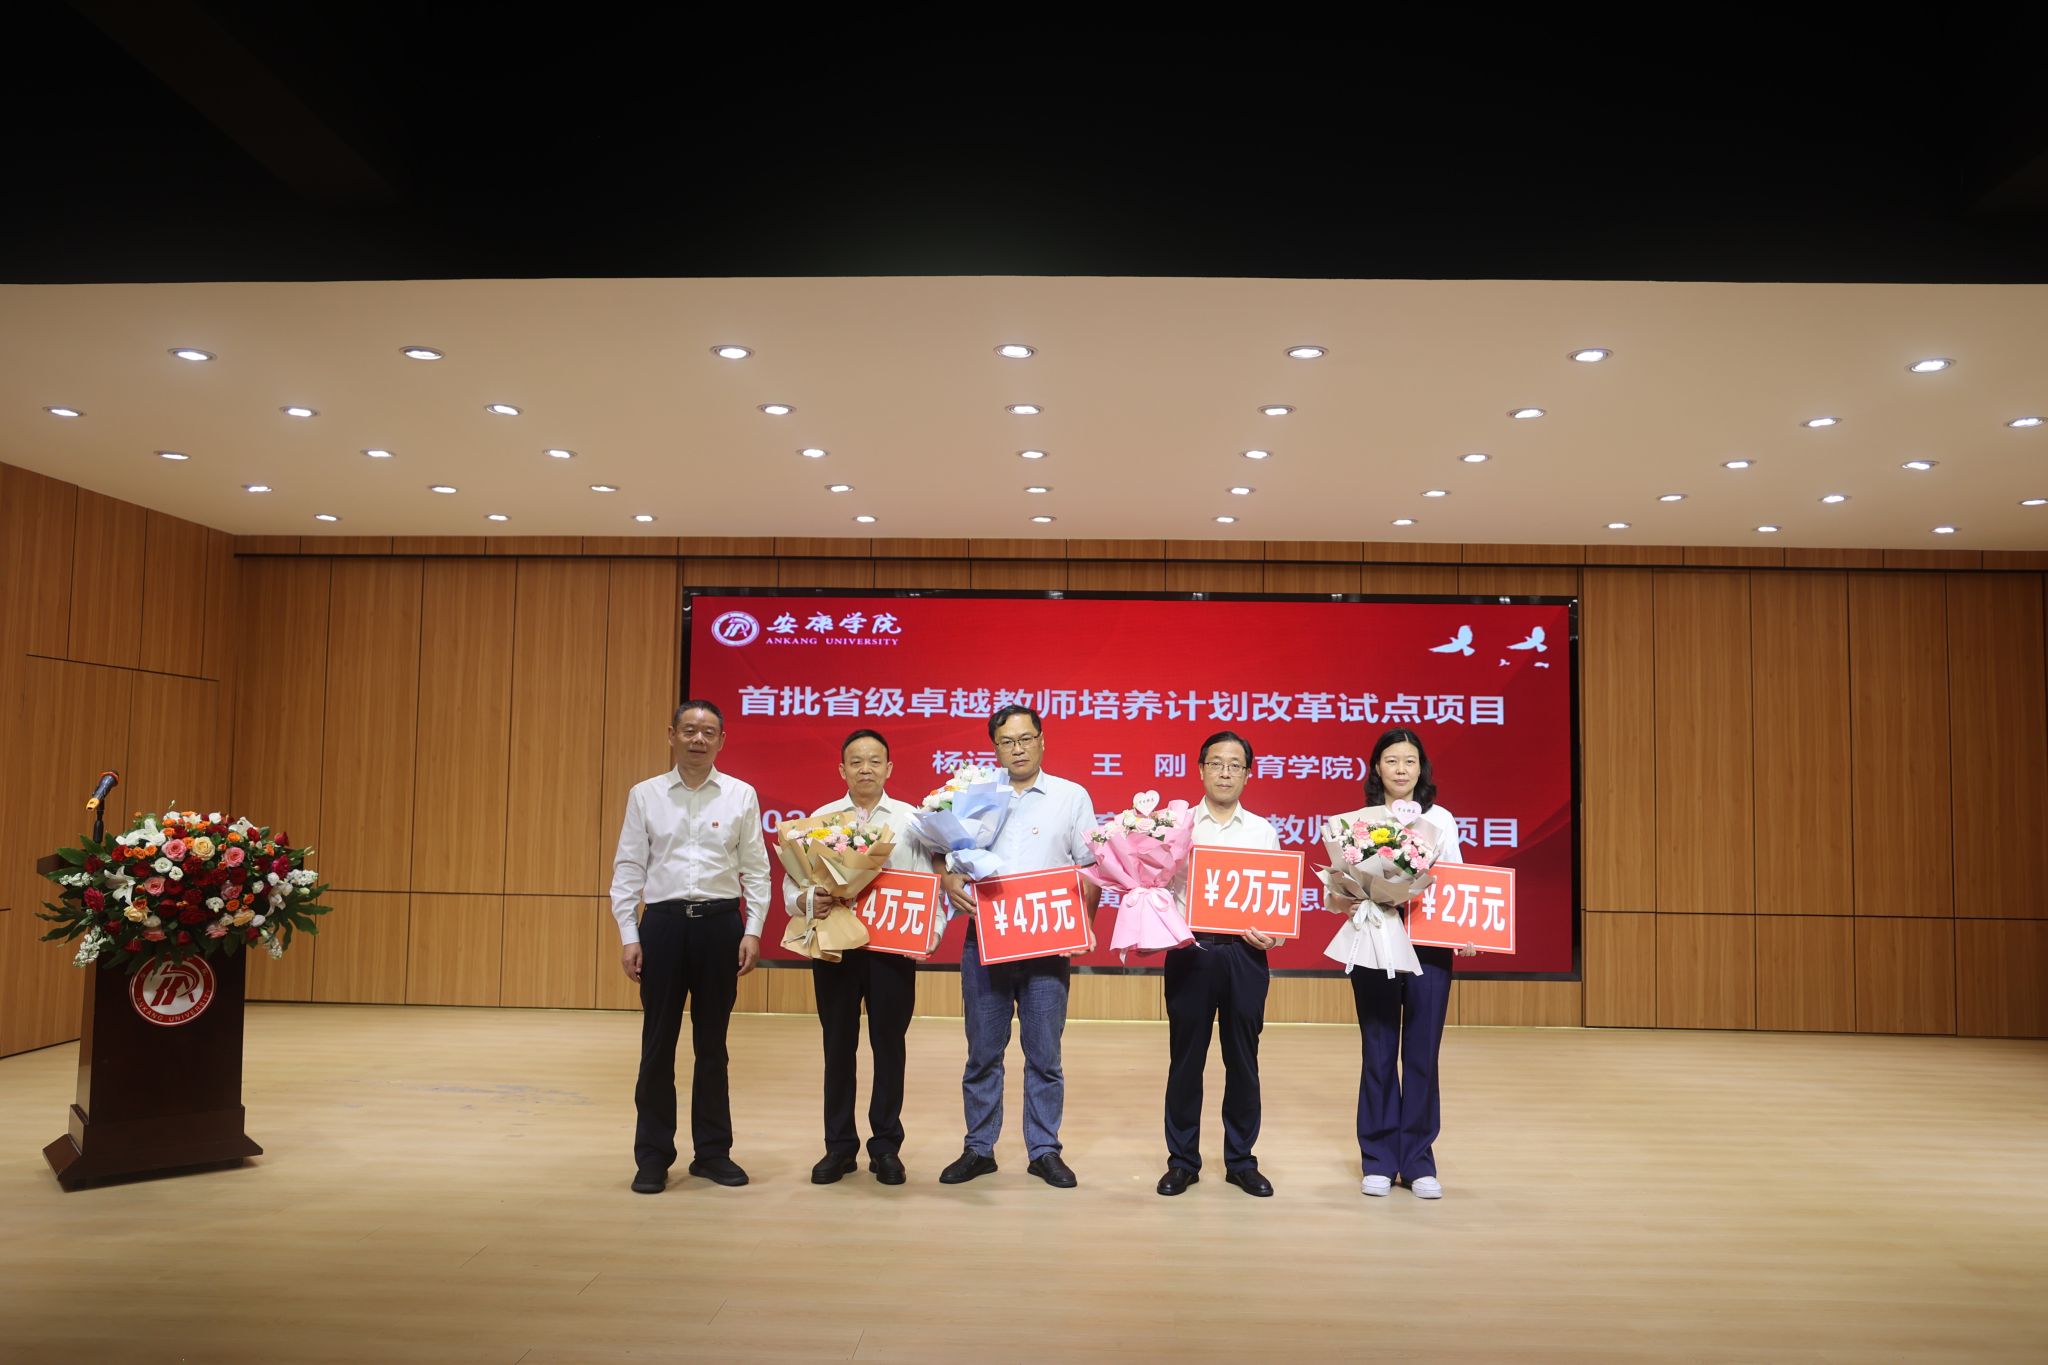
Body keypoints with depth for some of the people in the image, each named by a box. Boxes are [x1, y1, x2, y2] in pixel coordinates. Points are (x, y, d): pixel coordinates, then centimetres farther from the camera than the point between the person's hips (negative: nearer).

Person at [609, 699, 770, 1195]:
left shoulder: (741, 796, 3)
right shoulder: (645, 795, 4)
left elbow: (756, 870, 3)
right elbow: (628, 869, 4)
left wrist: (753, 931, -4)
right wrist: (628, 936, -2)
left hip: (720, 922, 0)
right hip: (663, 922, 0)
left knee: (712, 1042, 10)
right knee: (658, 1042, 5)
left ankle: (713, 1151, 23)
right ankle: (652, 1156, 17)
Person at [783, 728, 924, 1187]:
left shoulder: (910, 818, 3)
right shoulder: (820, 819, 6)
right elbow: (792, 881, 2)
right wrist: (809, 902, -19)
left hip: (893, 947, -1)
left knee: (889, 1045, 6)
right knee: (838, 1046, 8)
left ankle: (886, 1146, 19)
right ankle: (839, 1147, 20)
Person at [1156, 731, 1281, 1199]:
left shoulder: (1262, 831, 9)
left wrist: (1271, 934, -11)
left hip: (1244, 953, 1)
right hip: (1189, 950, -1)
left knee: (1243, 1059, 8)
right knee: (1185, 1057, 5)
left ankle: (1241, 1161, 21)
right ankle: (1182, 1160, 17)